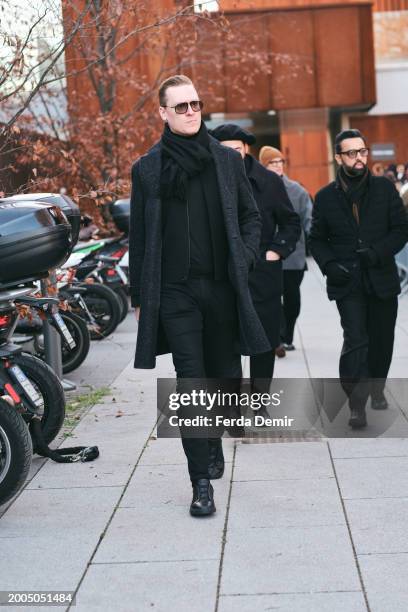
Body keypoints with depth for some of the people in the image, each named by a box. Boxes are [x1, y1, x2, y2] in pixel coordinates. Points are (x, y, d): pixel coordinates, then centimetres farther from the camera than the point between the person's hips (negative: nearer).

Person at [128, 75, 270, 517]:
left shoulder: (228, 160, 8)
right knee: (191, 385, -5)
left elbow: (251, 216, 15)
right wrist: (139, 297, 4)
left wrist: (245, 258, 0)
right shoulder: (147, 169, 3)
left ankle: (212, 438, 40)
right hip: (175, 293, -2)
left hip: (223, 287, 2)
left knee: (226, 378, 10)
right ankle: (201, 482, 1)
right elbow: (139, 237, 5)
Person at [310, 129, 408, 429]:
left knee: (381, 340, 12)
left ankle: (376, 388, 36)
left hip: (382, 279, 2)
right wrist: (330, 265, -8)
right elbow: (317, 240, 9)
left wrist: (378, 252, -14)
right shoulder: (326, 197, 4)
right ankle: (356, 404, -10)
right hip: (347, 282, -2)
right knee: (356, 340, -14)